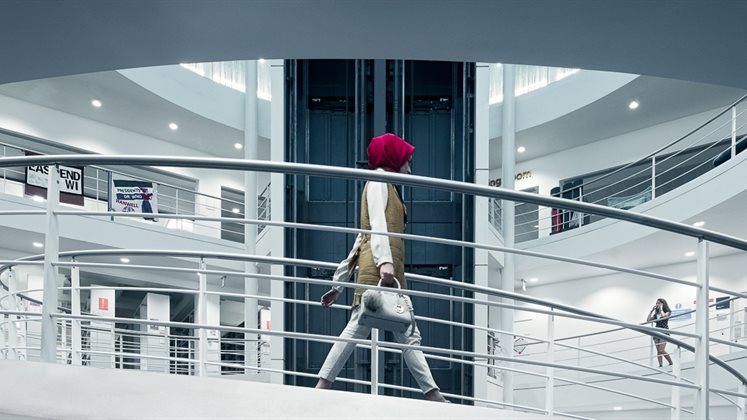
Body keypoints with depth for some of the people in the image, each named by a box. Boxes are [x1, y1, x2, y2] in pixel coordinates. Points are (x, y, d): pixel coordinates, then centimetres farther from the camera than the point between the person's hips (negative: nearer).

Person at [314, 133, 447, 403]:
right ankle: (324, 384, -13)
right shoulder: (379, 179, 7)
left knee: (408, 335, 4)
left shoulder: (389, 188, 32)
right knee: (359, 326, -14)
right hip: (379, 267, -10)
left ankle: (432, 394, 3)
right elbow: (376, 221, -13)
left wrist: (339, 282, 26)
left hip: (391, 271, 10)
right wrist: (384, 259, -29)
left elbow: (361, 239, 29)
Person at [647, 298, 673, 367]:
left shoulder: (667, 312, 3)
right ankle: (660, 365, -4)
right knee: (658, 351, -2)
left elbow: (663, 316, -20)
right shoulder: (656, 314, 18)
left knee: (662, 350, -17)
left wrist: (661, 309, -6)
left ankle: (671, 363, -4)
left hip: (664, 332, -6)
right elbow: (648, 320, 9)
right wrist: (652, 310, 8)